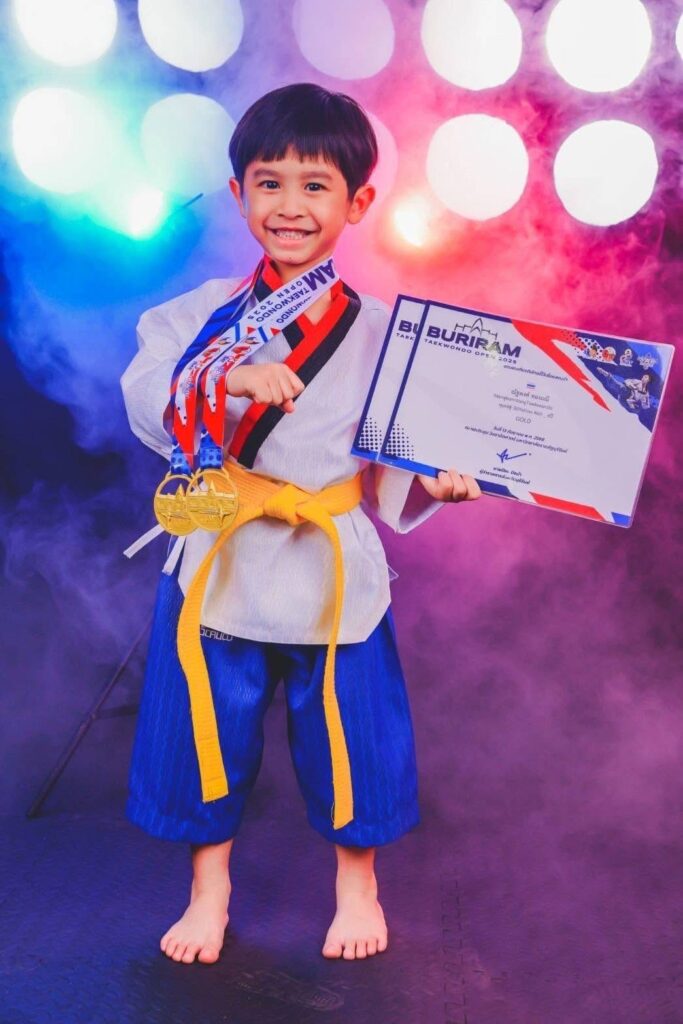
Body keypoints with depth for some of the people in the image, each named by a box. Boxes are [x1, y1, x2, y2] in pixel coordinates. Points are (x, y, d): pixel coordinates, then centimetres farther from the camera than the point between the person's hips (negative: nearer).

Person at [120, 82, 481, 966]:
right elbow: (147, 404, -17)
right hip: (218, 562, 1)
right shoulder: (202, 311, -2)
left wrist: (429, 485, -20)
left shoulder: (380, 329, -1)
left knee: (346, 732, 12)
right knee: (209, 732, 13)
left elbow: (391, 462, 0)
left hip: (335, 574, 0)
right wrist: (226, 381, -33)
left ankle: (356, 886, 40)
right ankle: (209, 891, 39)